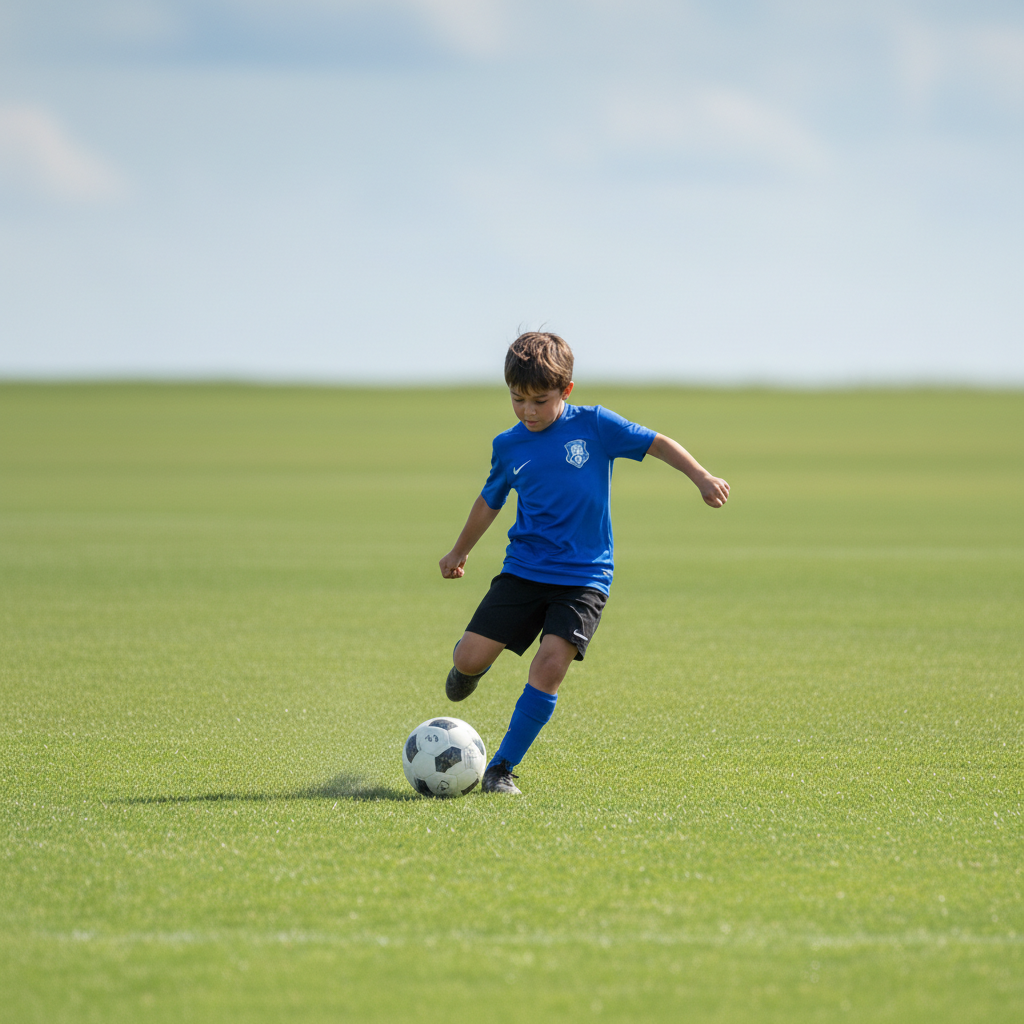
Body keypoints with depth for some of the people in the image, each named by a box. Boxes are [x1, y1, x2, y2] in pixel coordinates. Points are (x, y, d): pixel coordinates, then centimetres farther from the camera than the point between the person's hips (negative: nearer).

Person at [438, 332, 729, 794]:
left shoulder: (594, 425, -5)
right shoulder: (508, 446, 4)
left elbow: (657, 444, 0)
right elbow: (490, 501, 20)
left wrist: (702, 477, -13)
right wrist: (460, 552, 32)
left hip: (583, 577, -2)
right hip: (523, 570, 3)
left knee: (551, 664, -20)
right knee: (469, 658, -8)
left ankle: (502, 767, -9)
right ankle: (472, 664, 33)